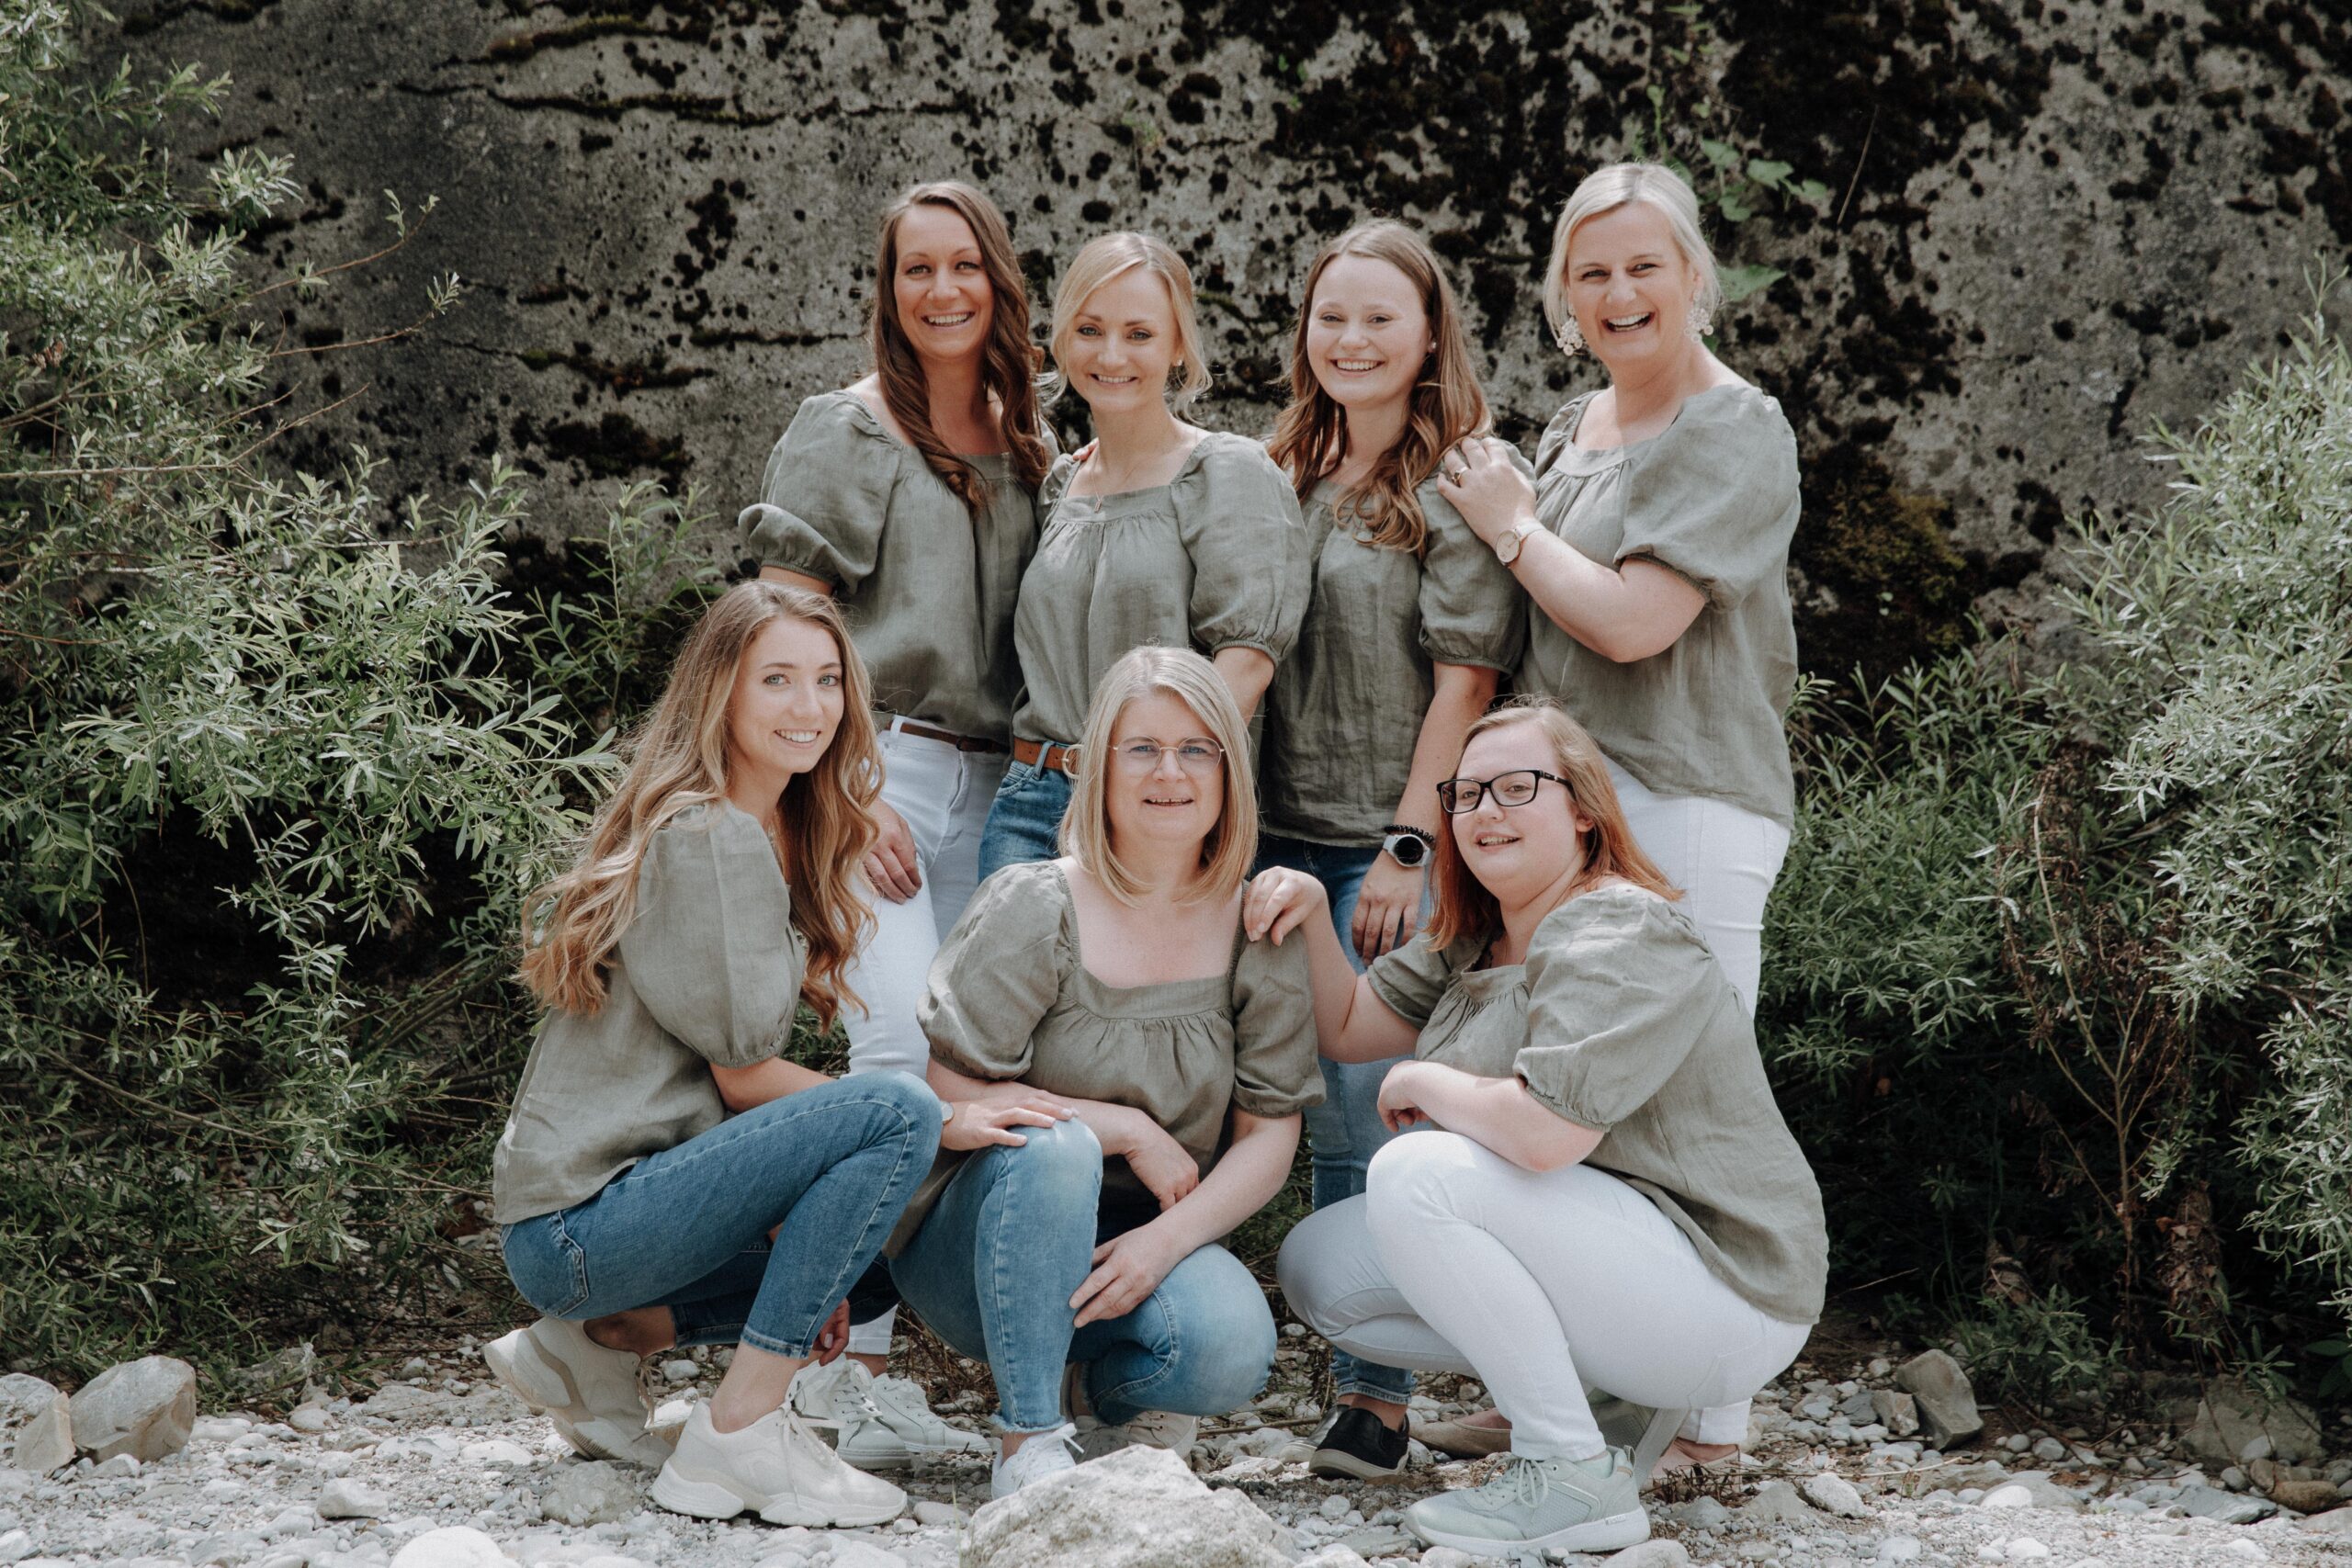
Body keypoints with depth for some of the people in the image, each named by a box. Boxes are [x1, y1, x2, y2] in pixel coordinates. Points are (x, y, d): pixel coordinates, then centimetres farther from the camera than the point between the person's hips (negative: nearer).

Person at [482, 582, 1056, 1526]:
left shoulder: (781, 836, 16)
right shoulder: (711, 838, -14)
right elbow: (742, 1069, -14)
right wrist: (937, 1126, -11)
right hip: (579, 1224, -10)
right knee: (897, 1113, -22)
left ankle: (595, 1341, 13)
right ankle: (736, 1439, -18)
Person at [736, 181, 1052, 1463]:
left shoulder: (1028, 446, 17)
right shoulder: (843, 432, 0)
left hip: (990, 782, 6)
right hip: (874, 765, -6)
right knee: (906, 1049, -19)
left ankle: (846, 1359, 8)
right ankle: (851, 1370, -16)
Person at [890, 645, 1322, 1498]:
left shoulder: (1260, 935, 2)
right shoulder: (1034, 908, -9)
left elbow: (1270, 1136, -2)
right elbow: (950, 1093, -13)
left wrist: (1166, 1238, -21)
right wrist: (1131, 1132, -14)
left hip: (1141, 1242, 3)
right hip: (973, 1234, -2)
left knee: (1233, 1351, -29)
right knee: (1054, 1147, -36)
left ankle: (1110, 1394, 9)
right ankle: (1029, 1441, -23)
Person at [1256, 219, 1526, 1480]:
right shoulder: (1285, 479, 15)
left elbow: (1466, 676, -8)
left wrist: (1409, 847, -13)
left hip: (1396, 850, -6)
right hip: (1284, 838, 6)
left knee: (1378, 1123, -6)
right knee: (1326, 1122, 8)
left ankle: (1376, 1401, -1)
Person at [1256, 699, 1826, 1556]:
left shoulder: (1621, 939, -19)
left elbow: (1543, 1131, -32)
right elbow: (1347, 1027, 19)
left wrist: (1420, 1082, -13)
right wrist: (1310, 915, 1)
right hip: (1610, 1253, 10)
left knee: (1416, 1174, -26)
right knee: (1319, 1270, 5)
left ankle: (1578, 1474, -19)